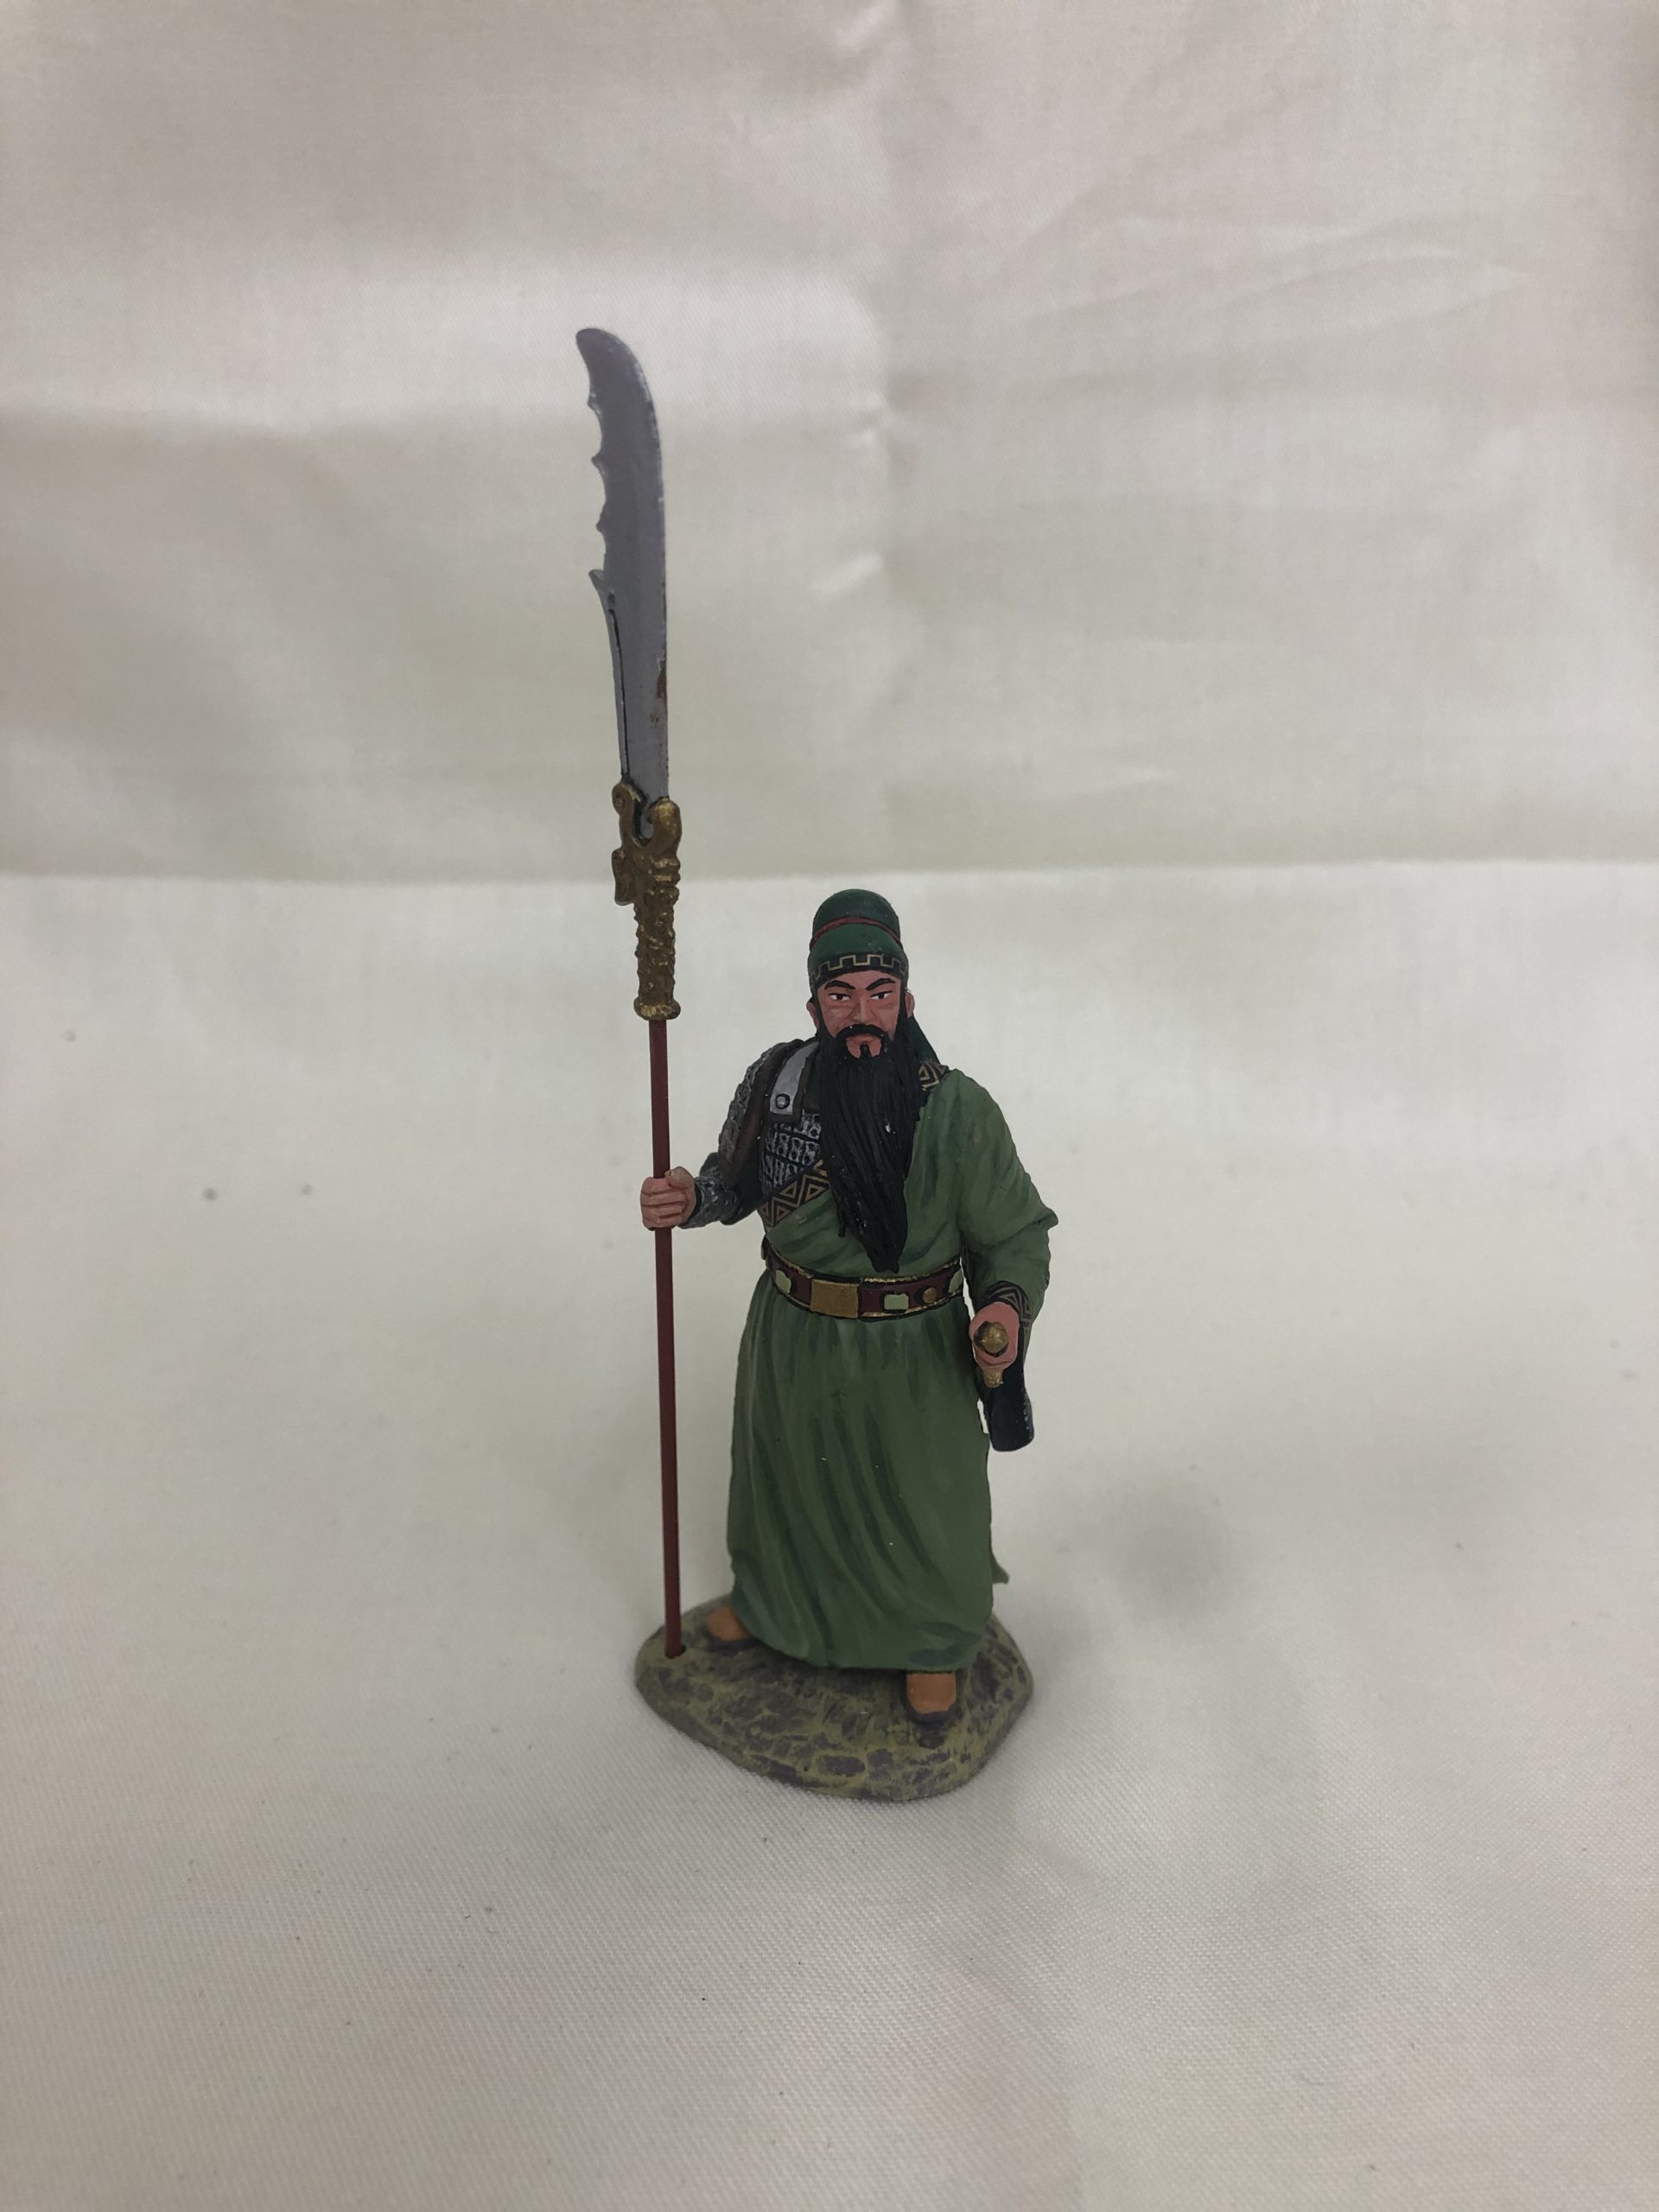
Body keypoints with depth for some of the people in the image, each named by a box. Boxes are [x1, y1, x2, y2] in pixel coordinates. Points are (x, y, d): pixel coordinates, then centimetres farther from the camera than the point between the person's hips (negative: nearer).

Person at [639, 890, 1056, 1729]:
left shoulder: (959, 1111, -21)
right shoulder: (777, 1082, -12)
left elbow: (1015, 1233, -12)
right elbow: (737, 1179, 6)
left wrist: (1009, 1306, -30)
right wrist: (690, 1198, -15)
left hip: (913, 1353, -3)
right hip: (793, 1342, 3)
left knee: (923, 1501, 16)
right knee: (783, 1475, 26)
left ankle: (932, 1645, 46)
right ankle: (768, 1597, 58)